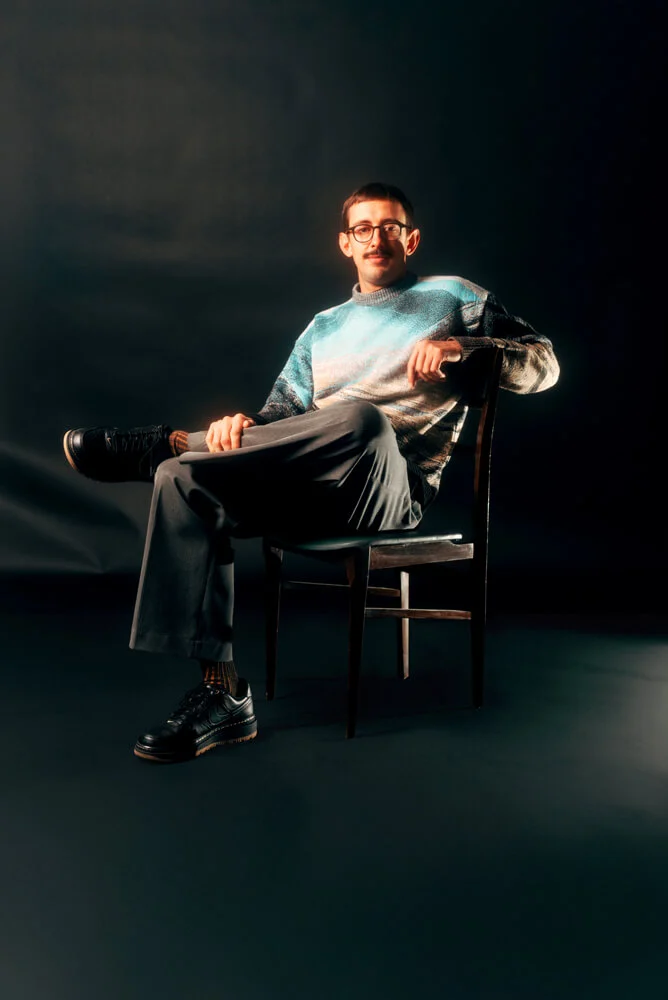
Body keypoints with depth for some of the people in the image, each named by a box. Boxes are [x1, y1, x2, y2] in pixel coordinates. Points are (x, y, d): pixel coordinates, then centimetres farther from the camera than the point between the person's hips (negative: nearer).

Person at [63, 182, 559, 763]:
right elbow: (284, 412, 21)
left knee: (361, 417, -39)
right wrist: (244, 426, -4)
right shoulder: (325, 327, 31)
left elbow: (544, 366, 10)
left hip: (393, 492, -4)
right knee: (185, 480, -22)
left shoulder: (451, 297, 18)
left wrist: (458, 347, -8)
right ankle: (221, 693, -27)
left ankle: (164, 445, -24)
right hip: (309, 489, 5)